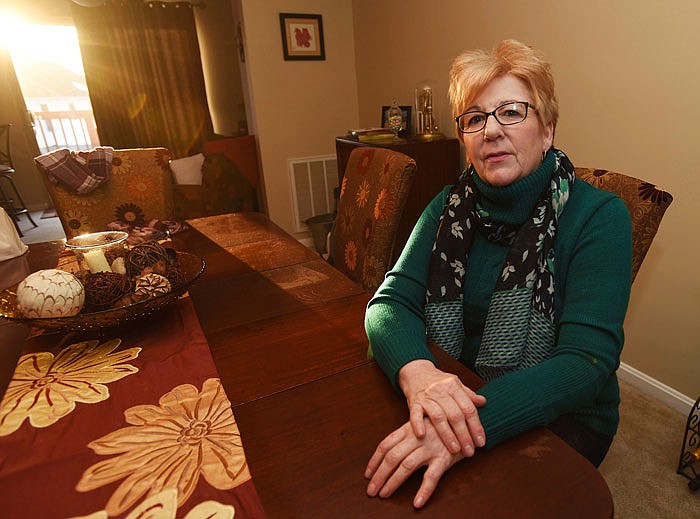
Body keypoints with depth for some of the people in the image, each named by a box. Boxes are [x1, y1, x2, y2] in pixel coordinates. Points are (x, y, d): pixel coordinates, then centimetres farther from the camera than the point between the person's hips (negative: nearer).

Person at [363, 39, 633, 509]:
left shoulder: (599, 217, -14)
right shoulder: (452, 206, -2)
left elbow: (587, 361, -22)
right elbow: (392, 301, -11)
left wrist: (478, 418, -39)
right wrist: (416, 371, -33)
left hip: (560, 418, -2)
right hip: (455, 395, 3)